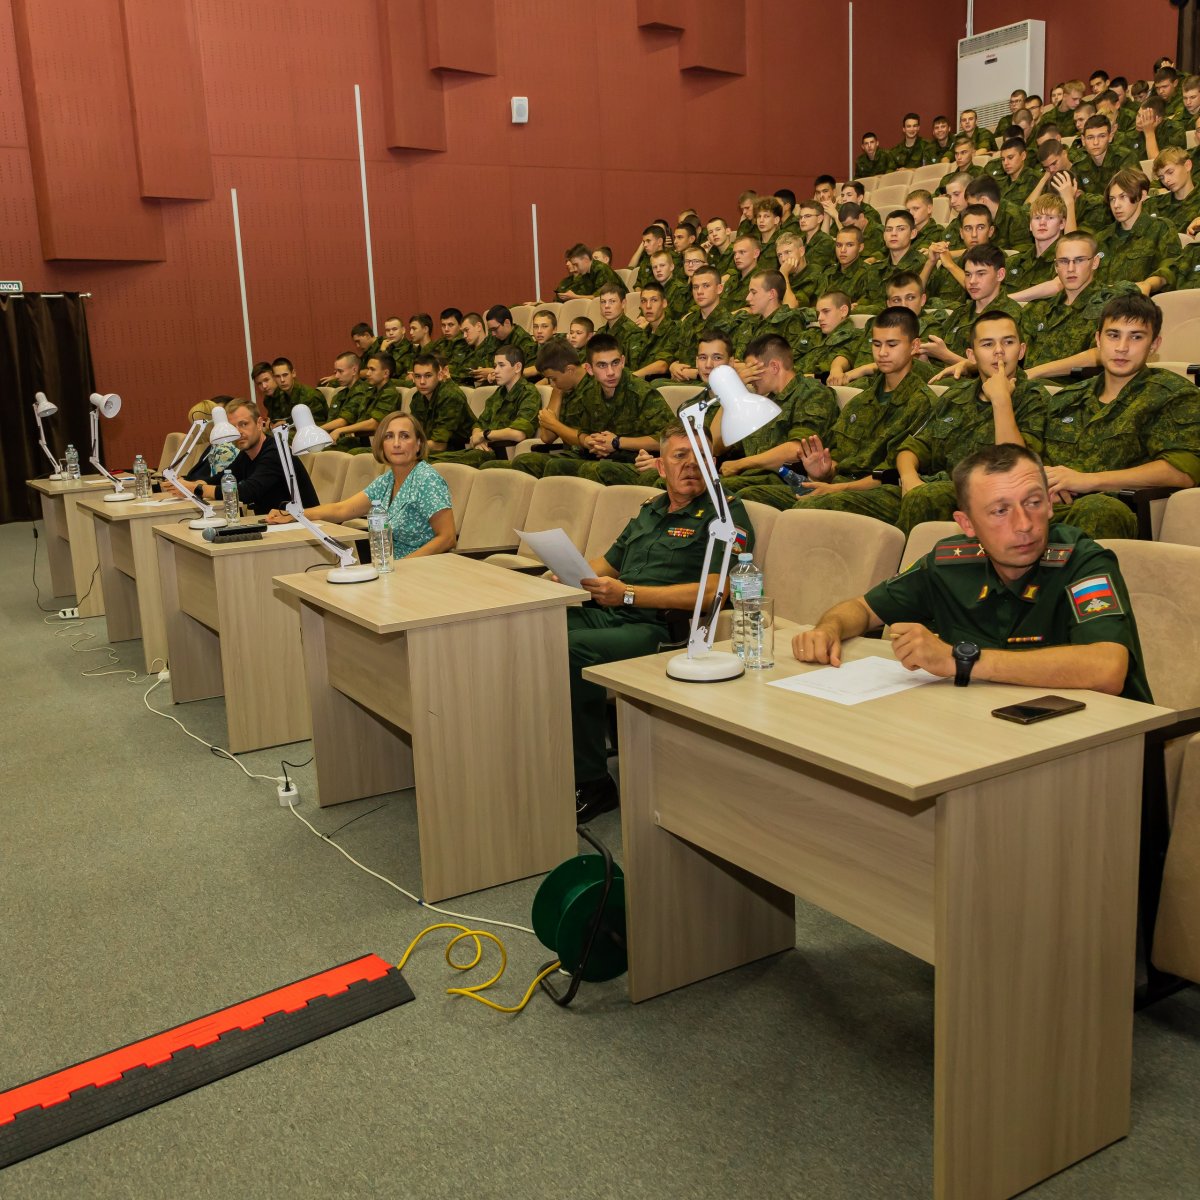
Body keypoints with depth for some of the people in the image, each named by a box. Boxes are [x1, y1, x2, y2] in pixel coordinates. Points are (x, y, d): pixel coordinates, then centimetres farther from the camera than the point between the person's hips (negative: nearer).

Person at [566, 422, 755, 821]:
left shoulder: (725, 513, 1)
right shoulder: (651, 510, 24)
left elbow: (712, 592, -11)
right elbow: (606, 564, 29)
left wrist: (628, 593, -15)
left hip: (660, 628, -7)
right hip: (606, 614, 7)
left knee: (572, 650, -32)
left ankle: (592, 784, -18)